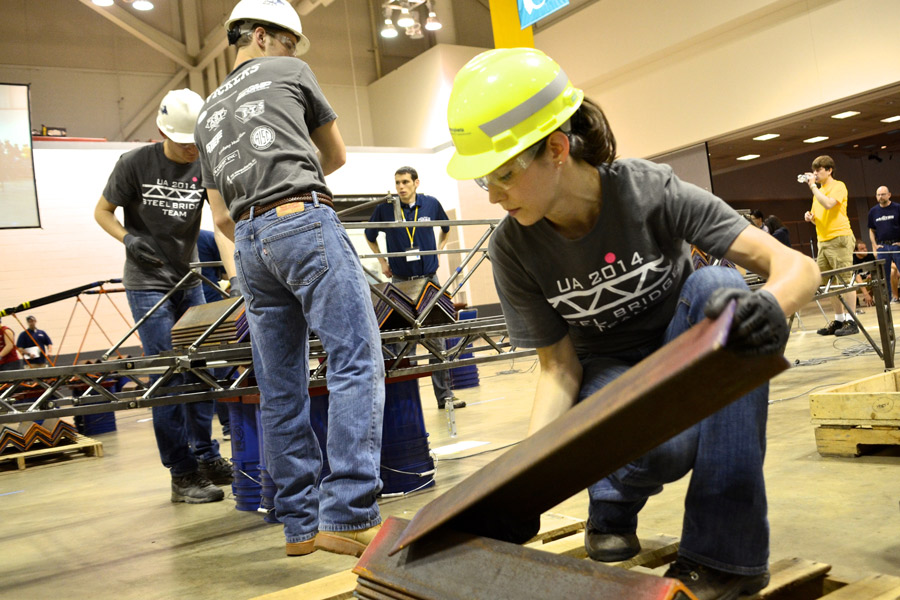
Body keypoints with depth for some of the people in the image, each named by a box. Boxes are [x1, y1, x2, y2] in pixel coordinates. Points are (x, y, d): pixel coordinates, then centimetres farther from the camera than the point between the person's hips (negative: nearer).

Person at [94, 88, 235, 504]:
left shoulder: (206, 167, -3)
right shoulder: (135, 164, -9)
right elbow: (102, 211, 1)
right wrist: (129, 239, -18)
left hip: (189, 281, 4)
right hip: (148, 283, -4)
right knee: (168, 375, -8)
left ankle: (206, 456, 22)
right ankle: (182, 474, -1)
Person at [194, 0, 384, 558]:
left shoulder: (208, 114, 29)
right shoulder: (289, 72, 14)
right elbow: (337, 154, 25)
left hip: (249, 242, 7)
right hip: (306, 223, -6)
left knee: (281, 389, 6)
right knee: (357, 361, -11)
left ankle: (302, 523, 9)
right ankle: (348, 515, -19)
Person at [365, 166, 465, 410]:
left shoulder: (432, 204, 2)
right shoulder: (385, 208, -3)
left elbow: (446, 229, 23)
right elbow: (370, 236, 16)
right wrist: (382, 261, 9)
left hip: (429, 279, 1)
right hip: (400, 281, -1)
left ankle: (444, 394, 8)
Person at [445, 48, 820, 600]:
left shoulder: (650, 191, -22)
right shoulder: (514, 248, -16)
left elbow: (797, 266, -25)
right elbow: (558, 364, -10)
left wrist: (772, 305, -49)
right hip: (608, 374, -1)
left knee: (720, 288, -34)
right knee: (659, 447, -38)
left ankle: (724, 550, -27)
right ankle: (612, 508, 4)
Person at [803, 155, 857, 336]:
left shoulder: (838, 186, -2)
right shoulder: (818, 191, 20)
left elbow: (828, 204, -22)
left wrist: (812, 186, -15)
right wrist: (810, 217, 3)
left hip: (839, 238, -8)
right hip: (823, 240, 8)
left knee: (845, 280, -8)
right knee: (827, 282, 6)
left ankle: (851, 321, -6)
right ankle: (839, 319, 13)